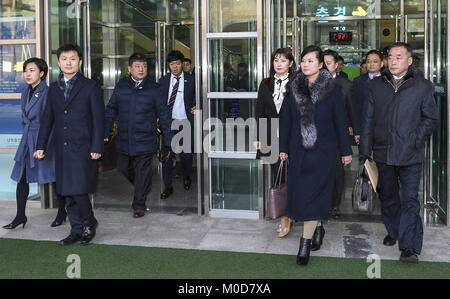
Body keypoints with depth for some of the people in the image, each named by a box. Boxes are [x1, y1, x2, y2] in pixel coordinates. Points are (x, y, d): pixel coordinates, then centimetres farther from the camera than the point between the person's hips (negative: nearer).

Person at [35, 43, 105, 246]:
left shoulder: (90, 87, -1)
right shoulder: (53, 88, 13)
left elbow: (98, 119, -4)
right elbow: (47, 118, 16)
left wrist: (97, 147, -11)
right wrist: (41, 146, 12)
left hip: (82, 148, -5)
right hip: (62, 149, 5)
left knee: (78, 191, -11)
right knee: (67, 193, 8)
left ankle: (89, 224, 12)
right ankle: (77, 230, 20)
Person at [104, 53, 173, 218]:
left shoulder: (154, 88, -2)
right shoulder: (120, 87, 5)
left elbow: (164, 115, 1)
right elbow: (111, 110, 12)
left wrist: (169, 139, 0)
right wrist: (105, 132, 7)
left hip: (145, 140, -3)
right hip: (124, 139, 4)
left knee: (142, 171, 1)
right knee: (123, 167, 13)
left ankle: (139, 205, 14)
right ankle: (143, 187, 40)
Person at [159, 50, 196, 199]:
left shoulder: (191, 80, 3)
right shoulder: (163, 81, 7)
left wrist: (196, 107, -7)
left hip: (186, 122, -1)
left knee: (186, 154, 5)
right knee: (167, 154, 0)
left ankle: (186, 177, 35)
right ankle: (168, 186, 10)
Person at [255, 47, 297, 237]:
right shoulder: (265, 84, 12)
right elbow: (260, 112, 11)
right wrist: (258, 137, 6)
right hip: (271, 137, 4)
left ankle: (285, 220, 1)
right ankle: (288, 216, 21)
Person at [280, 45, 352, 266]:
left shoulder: (332, 89, -4)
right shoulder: (295, 88, 5)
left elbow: (340, 121, -2)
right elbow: (286, 119, 8)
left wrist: (346, 150, -1)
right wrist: (283, 147, 7)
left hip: (323, 150, -4)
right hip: (299, 149, 4)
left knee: (313, 193, -6)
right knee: (300, 192, 8)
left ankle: (306, 242, 0)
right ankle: (318, 228, 30)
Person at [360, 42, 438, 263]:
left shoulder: (423, 86, 1)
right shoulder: (376, 86, 8)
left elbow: (430, 118, 4)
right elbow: (368, 119, 8)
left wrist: (416, 141, -8)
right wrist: (365, 150, 4)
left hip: (410, 155, -3)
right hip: (383, 153, 3)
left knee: (410, 199, -6)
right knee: (388, 197, 16)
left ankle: (409, 247, -3)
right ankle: (393, 232, 35)